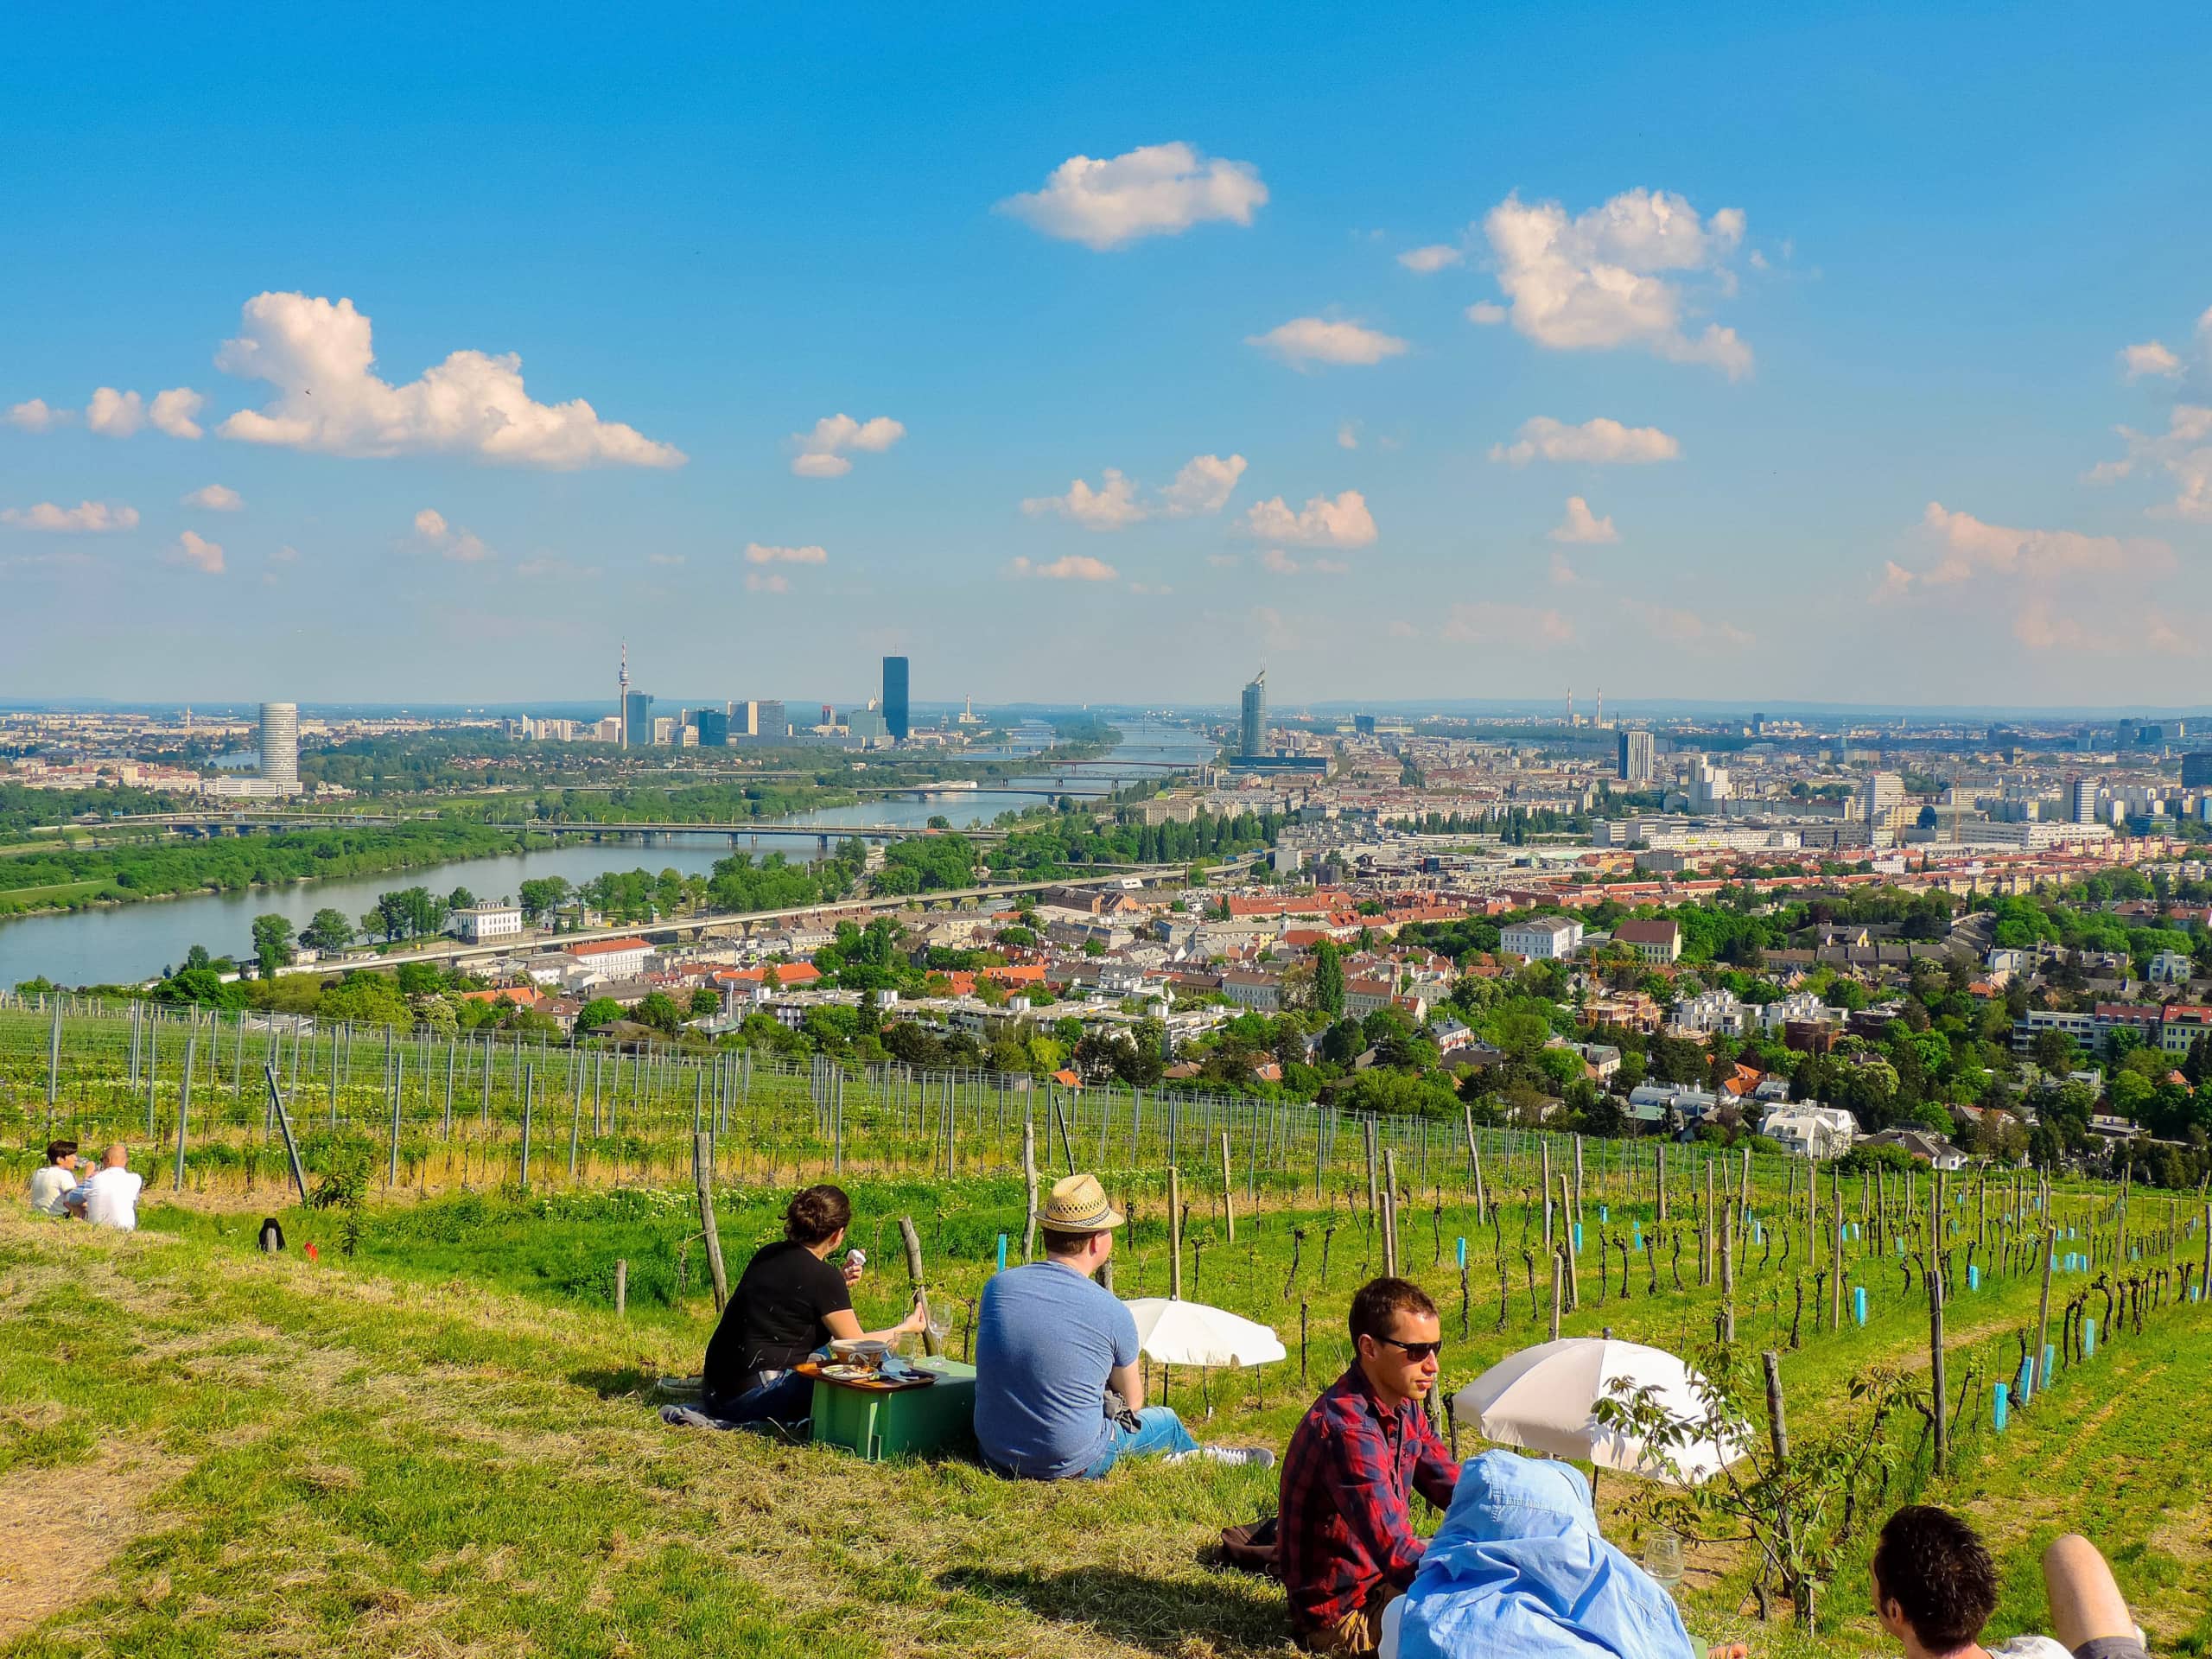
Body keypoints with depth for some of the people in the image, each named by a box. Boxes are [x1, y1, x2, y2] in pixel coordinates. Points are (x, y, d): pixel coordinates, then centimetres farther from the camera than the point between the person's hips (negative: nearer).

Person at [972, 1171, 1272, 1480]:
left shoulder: (997, 1287, -6)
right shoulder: (1113, 1314, -16)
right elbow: (1133, 1402, 1)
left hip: (994, 1454, 4)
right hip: (1072, 1465, -4)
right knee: (1166, 1420, 23)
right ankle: (1200, 1456, 55)